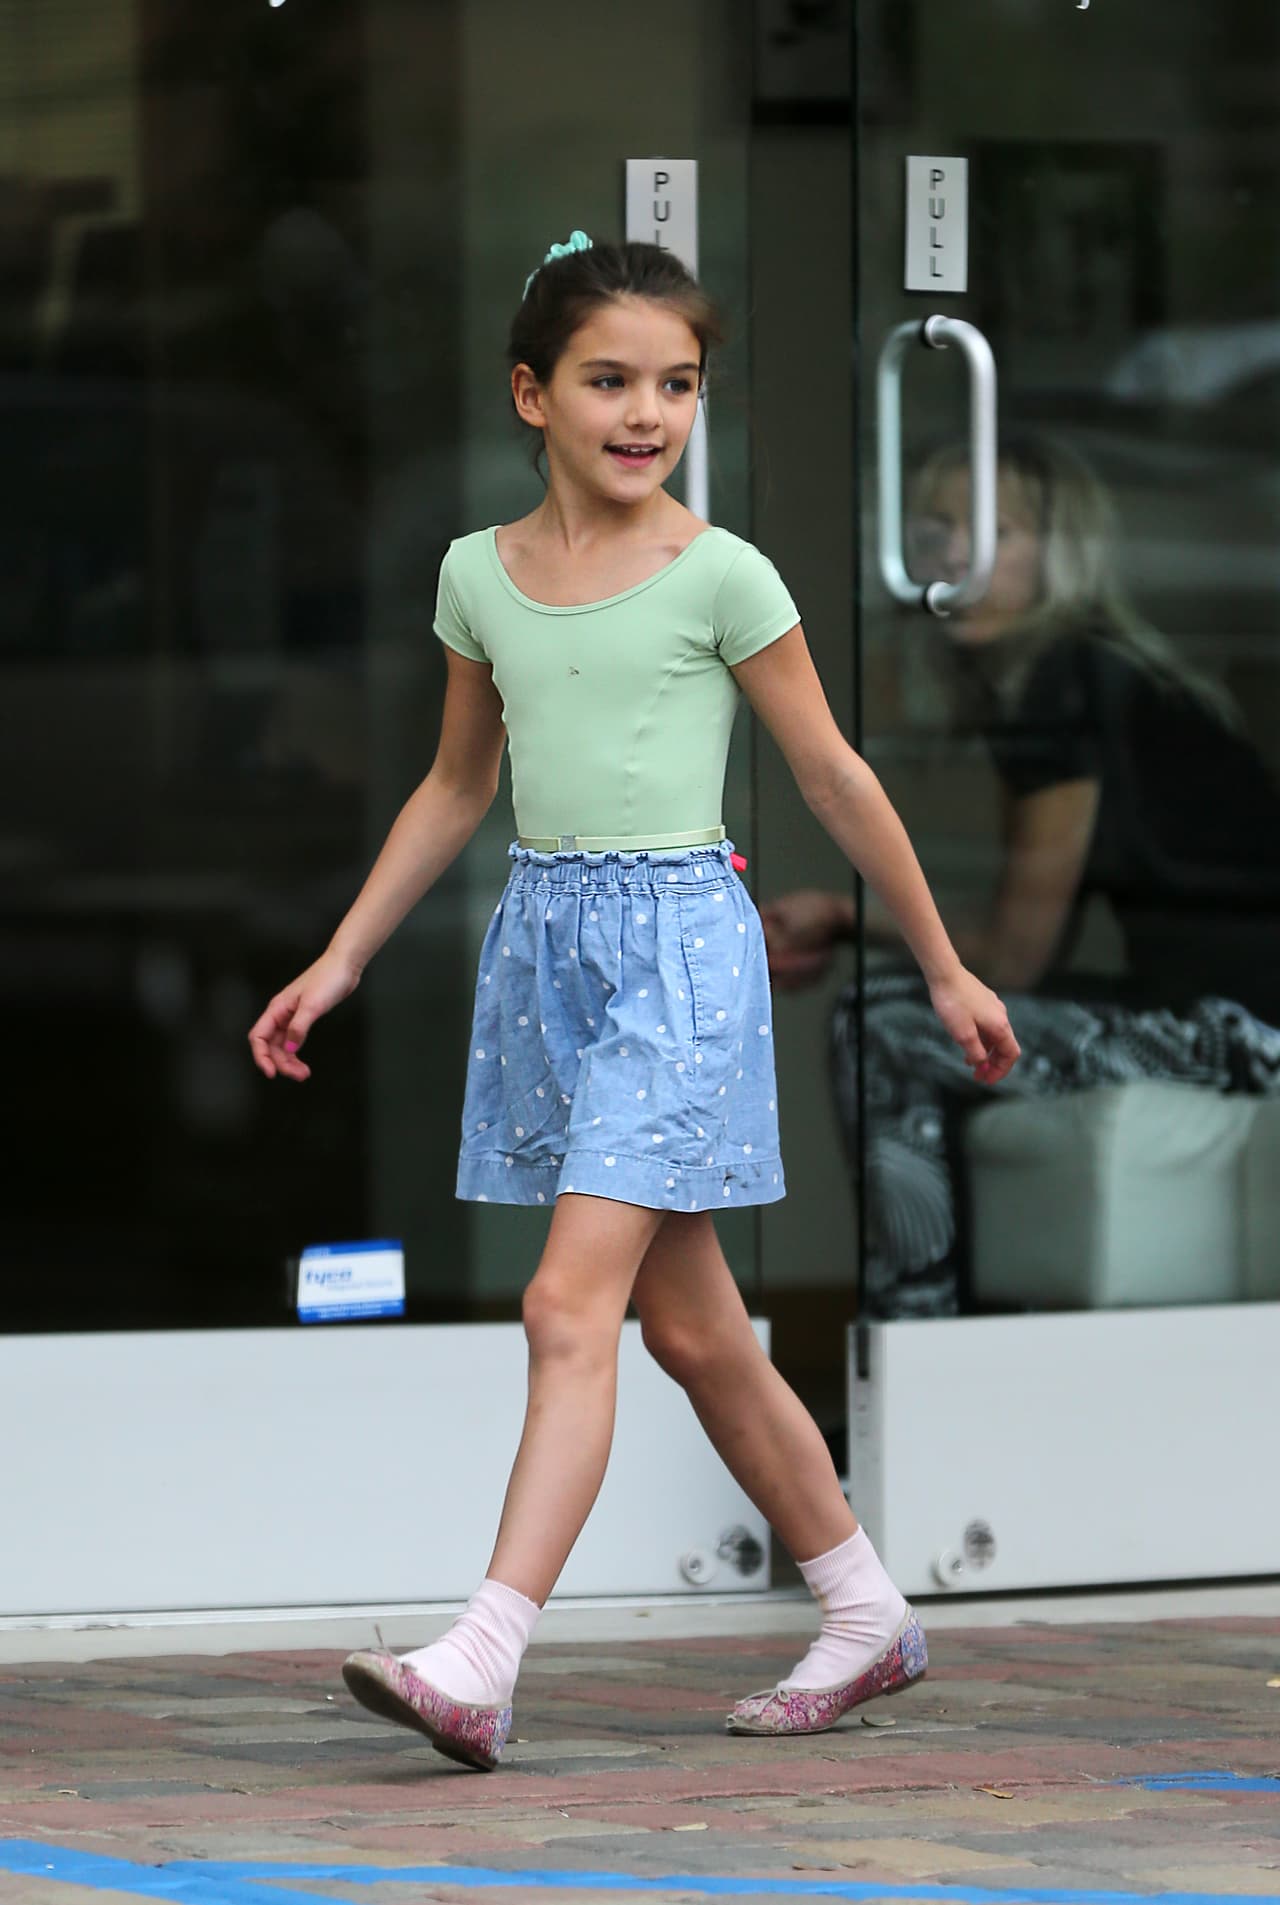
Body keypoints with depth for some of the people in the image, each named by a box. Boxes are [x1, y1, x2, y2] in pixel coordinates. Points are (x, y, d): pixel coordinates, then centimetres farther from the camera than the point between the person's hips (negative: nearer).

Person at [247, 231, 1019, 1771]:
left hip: (678, 945, -6)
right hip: (541, 940, 6)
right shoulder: (482, 574, 7)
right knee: (689, 1326, 12)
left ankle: (480, 1664, -21)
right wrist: (339, 962, 19)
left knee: (572, 1305, -15)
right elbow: (458, 786, 20)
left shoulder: (720, 576, -6)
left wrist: (945, 970, 7)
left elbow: (833, 777, 1)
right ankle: (867, 1616, 26)